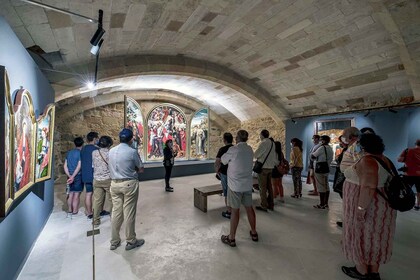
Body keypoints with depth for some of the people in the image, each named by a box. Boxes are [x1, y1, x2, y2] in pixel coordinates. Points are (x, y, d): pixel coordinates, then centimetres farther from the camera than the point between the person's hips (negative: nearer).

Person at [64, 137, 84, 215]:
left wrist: (69, 175, -1)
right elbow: (79, 166, -16)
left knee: (70, 193, 16)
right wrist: (73, 176, -11)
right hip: (78, 176, -6)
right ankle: (75, 211, 11)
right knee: (76, 194, 4)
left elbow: (65, 166, 5)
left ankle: (69, 209, 26)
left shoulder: (69, 152, 8)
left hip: (70, 176, 6)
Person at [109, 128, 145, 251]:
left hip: (114, 183, 6)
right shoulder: (132, 151, -14)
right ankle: (131, 241, 20)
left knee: (116, 212, 14)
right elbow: (141, 169, -7)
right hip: (129, 184, -6)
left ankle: (114, 241, 27)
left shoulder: (111, 151, 4)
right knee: (129, 213, 5)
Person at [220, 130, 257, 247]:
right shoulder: (250, 149, 3)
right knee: (249, 208, 17)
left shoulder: (233, 149, -15)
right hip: (248, 184, 6)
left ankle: (231, 238, 17)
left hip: (235, 185, -5)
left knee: (235, 210, 3)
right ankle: (254, 233, 34)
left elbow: (223, 160, -2)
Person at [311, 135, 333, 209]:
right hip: (326, 169, 9)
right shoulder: (330, 149, 12)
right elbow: (330, 160, 14)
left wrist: (311, 154, 6)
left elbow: (312, 156, -12)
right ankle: (326, 204, 20)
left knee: (321, 187, -3)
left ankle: (322, 204, 4)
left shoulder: (322, 148, -15)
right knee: (326, 186, 12)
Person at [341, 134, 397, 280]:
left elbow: (368, 187, -29)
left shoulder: (367, 161, -22)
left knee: (361, 238, 7)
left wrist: (361, 209, -25)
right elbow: (389, 182, 15)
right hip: (380, 205, 9)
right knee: (373, 238, 18)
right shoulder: (384, 159, 8)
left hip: (366, 206, -9)